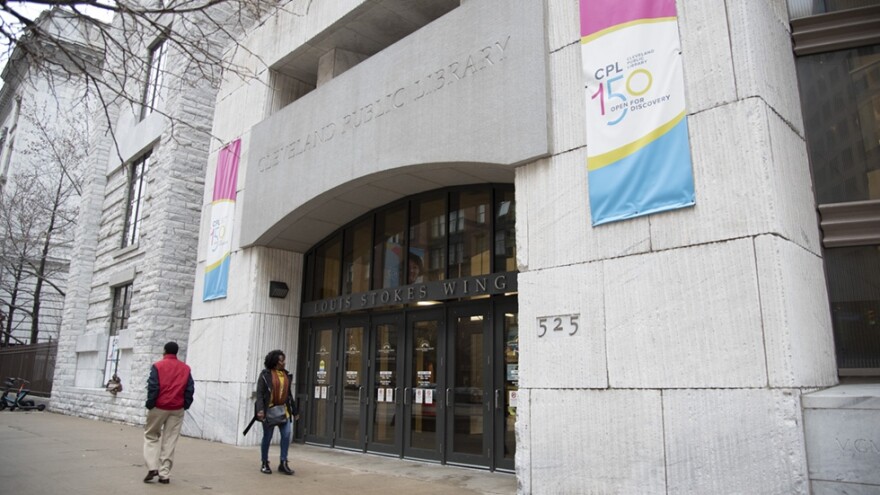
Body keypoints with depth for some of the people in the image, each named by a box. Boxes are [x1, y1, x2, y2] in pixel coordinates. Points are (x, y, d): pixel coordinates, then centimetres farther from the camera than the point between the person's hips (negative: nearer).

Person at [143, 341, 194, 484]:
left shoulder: (157, 366, -3)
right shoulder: (185, 368, 7)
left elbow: (152, 387, -10)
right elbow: (190, 389, 4)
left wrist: (150, 404, 0)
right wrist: (185, 405, 11)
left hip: (159, 407, -2)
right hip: (177, 409, 2)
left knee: (151, 436, 14)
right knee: (170, 441, 6)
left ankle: (152, 467, 1)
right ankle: (164, 474, 6)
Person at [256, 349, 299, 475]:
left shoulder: (286, 375, 10)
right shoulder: (265, 374, -4)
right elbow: (259, 393, -9)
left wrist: (294, 410, 17)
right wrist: (260, 409, -21)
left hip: (283, 409, 4)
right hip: (269, 409, -4)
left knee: (286, 434, -5)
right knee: (267, 437, 6)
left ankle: (283, 463, 5)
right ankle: (264, 464, 21)